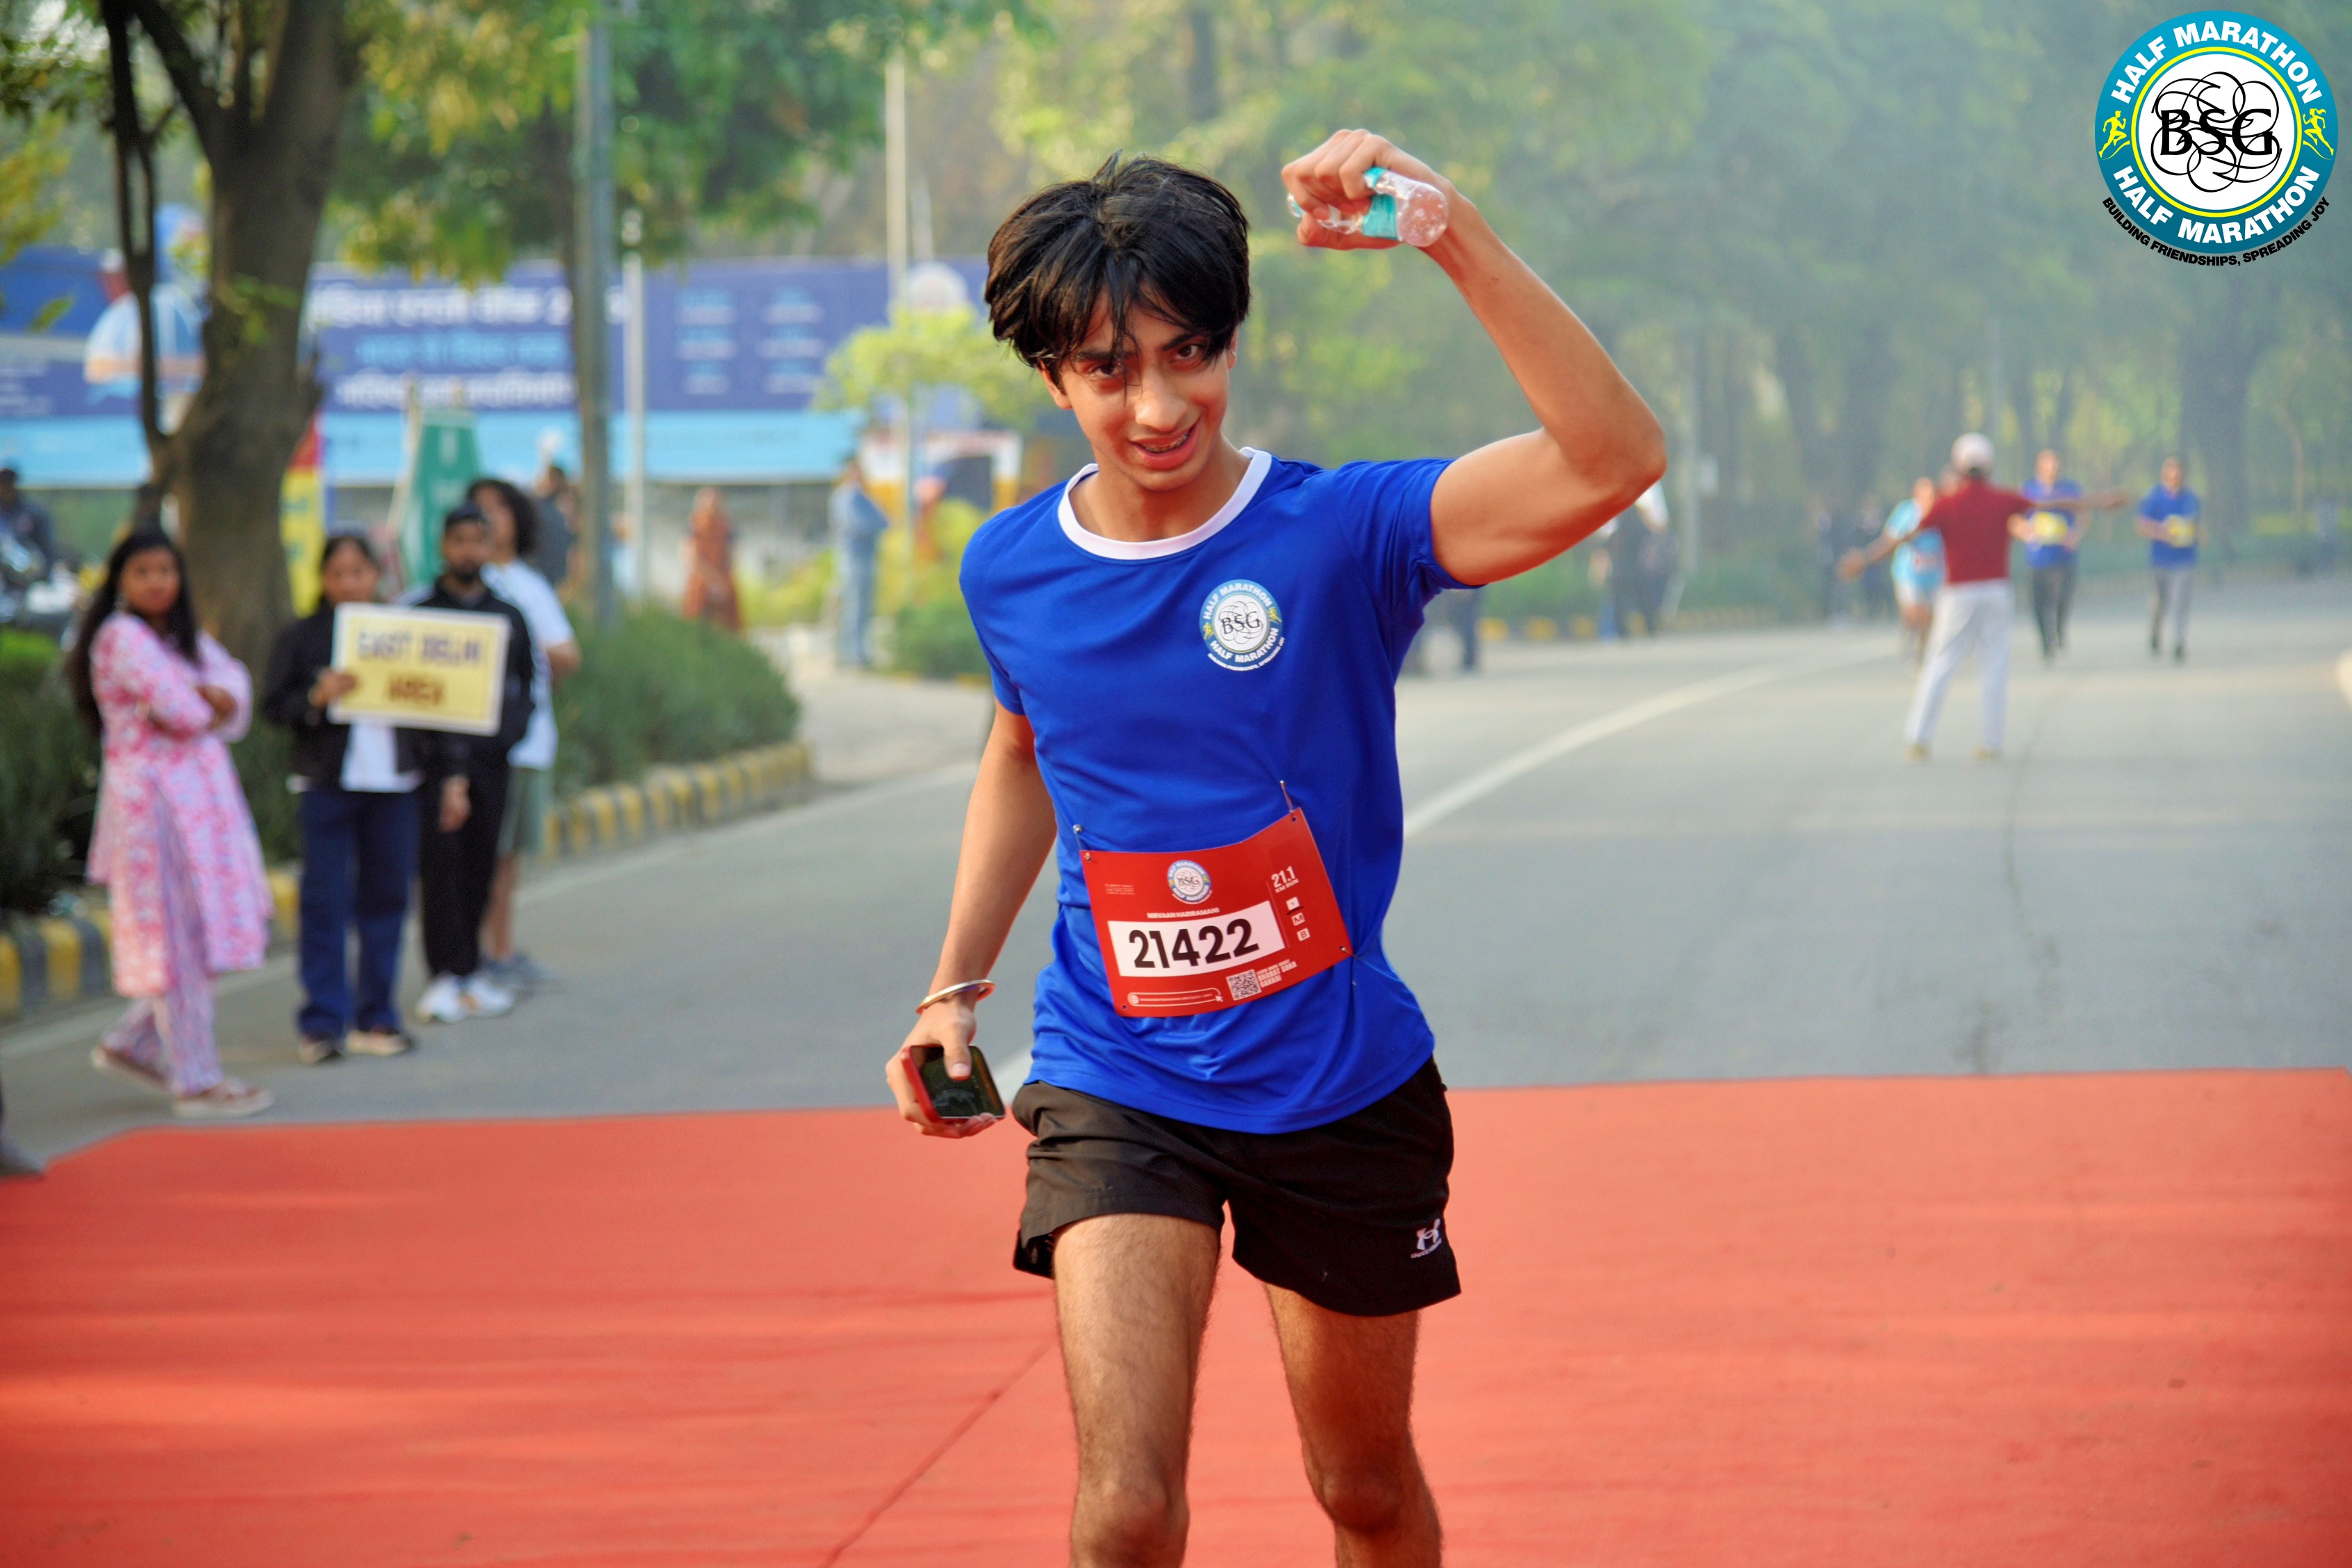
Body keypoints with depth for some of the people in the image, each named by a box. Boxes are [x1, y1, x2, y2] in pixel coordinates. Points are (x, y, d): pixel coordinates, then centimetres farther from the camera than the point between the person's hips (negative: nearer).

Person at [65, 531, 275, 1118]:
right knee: (178, 937, -4)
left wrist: (213, 698, -17)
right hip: (154, 798, -9)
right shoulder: (122, 636, -11)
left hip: (205, 793, 9)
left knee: (204, 933, 12)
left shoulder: (187, 639, 17)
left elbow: (235, 686, 2)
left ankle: (132, 1045, 24)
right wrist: (207, 705, 0)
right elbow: (179, 708, -20)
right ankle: (196, 1081, 2)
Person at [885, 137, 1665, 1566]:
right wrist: (955, 990, 14)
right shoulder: (1011, 573, -3)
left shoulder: (1344, 532, -15)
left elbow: (1616, 461, -31)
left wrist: (1455, 235, -41)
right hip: (1118, 1090, 1)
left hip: (1343, 1087, -1)